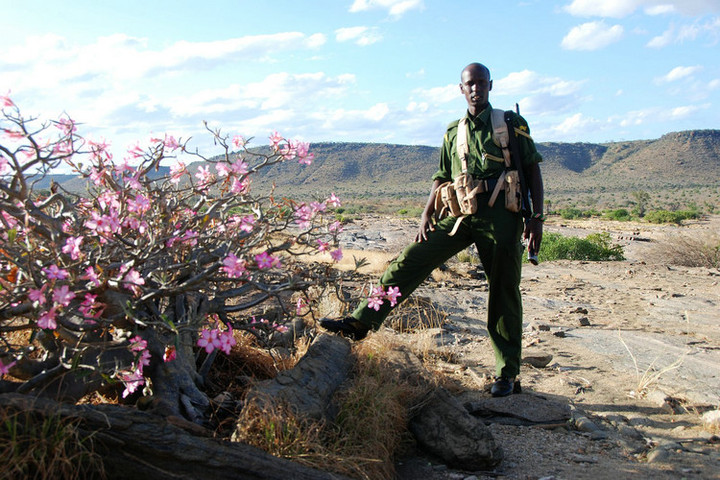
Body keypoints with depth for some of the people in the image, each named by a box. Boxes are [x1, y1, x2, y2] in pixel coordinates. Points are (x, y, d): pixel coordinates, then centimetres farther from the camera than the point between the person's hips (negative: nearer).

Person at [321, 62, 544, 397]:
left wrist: (536, 217, -7)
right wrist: (427, 214, 5)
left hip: (500, 216, -3)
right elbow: (442, 177, 19)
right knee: (410, 260, -8)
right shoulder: (453, 132, 17)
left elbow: (533, 170, 2)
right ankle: (361, 322, -5)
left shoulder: (512, 123, 6)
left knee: (504, 294, 1)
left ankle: (508, 374, 11)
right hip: (458, 213, 4)